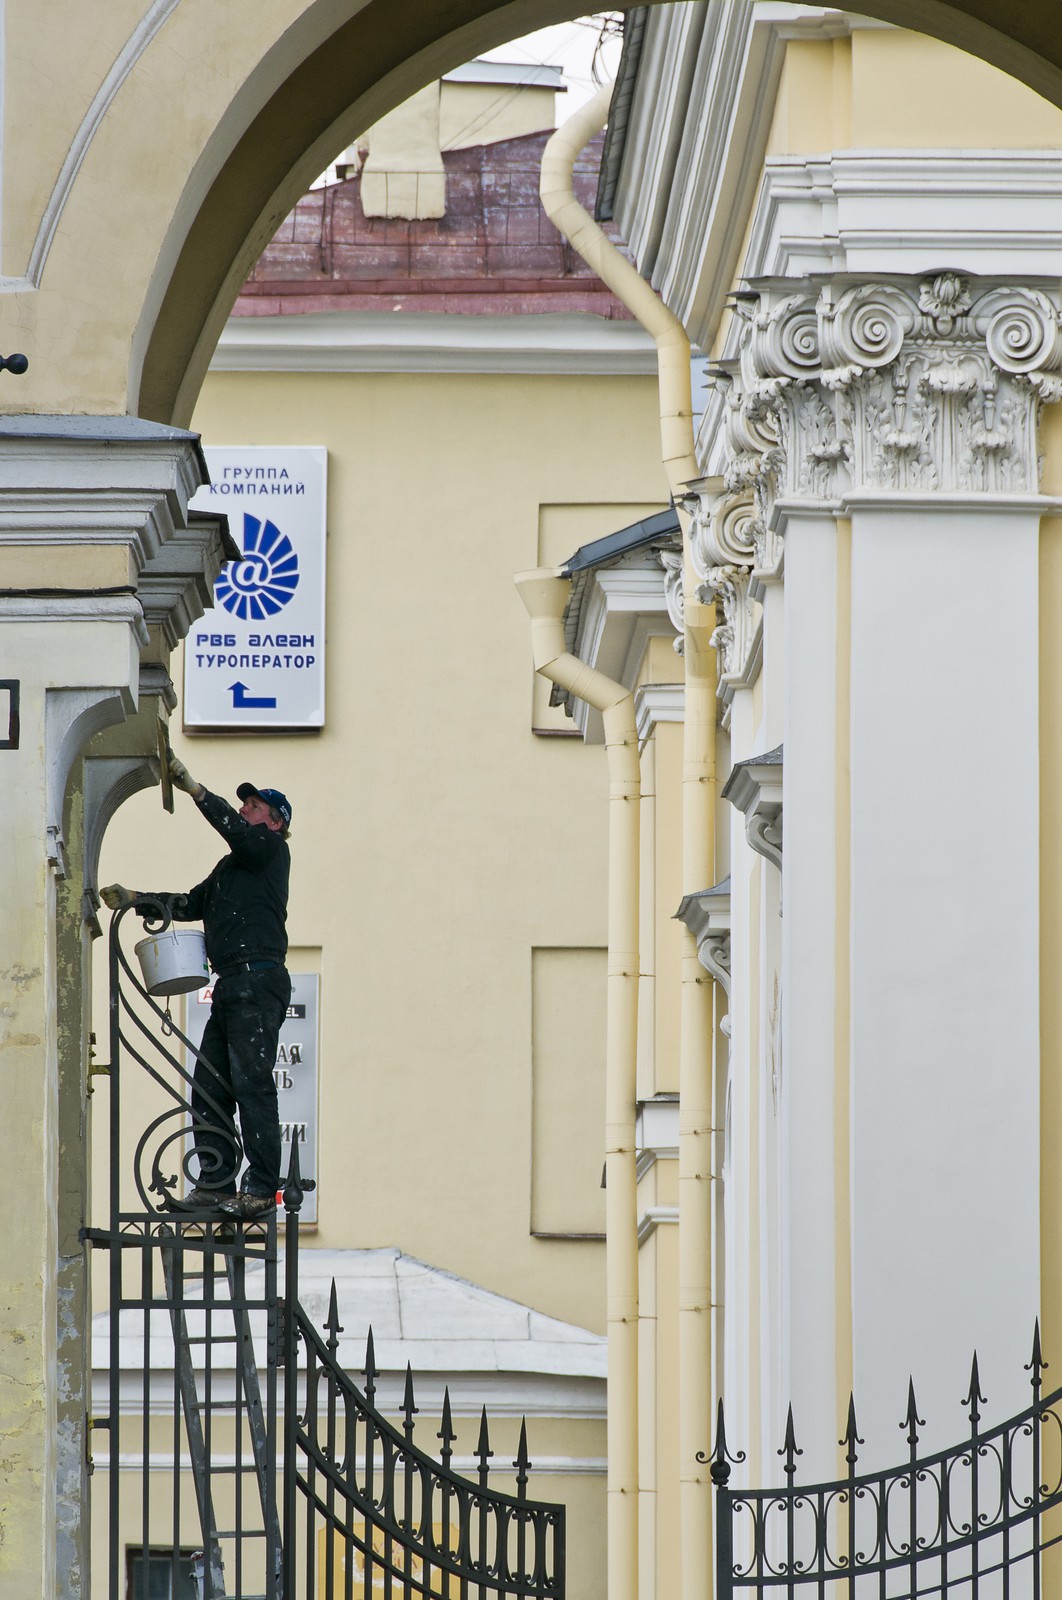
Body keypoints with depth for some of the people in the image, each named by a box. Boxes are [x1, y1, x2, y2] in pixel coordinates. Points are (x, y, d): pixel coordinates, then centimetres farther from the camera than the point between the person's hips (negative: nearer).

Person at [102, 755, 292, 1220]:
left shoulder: (270, 848, 1)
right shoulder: (230, 867, 26)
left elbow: (236, 829, -17)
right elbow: (193, 904, 28)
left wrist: (193, 787, -20)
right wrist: (133, 899, 21)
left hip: (258, 980, -9)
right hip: (232, 986, 9)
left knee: (251, 1082, -13)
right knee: (208, 1086, 4)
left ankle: (260, 1189, -15)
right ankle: (216, 1184, 5)